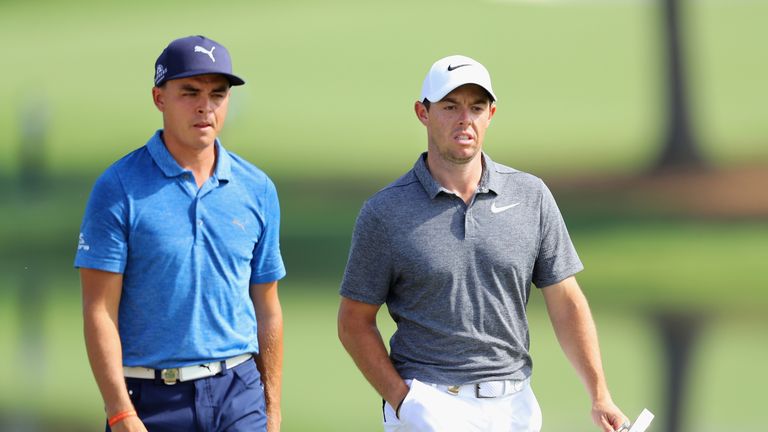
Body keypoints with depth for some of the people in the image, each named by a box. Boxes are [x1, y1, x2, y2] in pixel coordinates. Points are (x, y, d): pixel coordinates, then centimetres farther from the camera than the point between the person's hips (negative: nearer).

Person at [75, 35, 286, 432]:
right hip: (151, 399, -3)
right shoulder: (119, 188, -4)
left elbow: (267, 311, 13)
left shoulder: (257, 190, 8)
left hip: (238, 395, 3)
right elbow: (99, 311, -8)